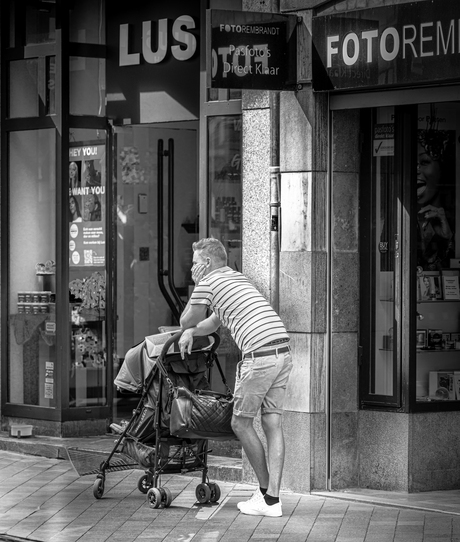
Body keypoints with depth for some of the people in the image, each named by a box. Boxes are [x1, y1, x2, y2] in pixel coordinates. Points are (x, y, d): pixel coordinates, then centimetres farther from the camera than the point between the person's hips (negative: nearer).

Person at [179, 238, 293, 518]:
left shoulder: (208, 283, 2)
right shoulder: (237, 277, 29)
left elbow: (186, 320, 14)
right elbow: (214, 321, 41)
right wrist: (191, 332, 31)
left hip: (260, 355, -8)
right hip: (284, 350, 8)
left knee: (241, 423, 6)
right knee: (273, 423, 5)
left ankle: (265, 492, 9)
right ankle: (273, 497, 1)